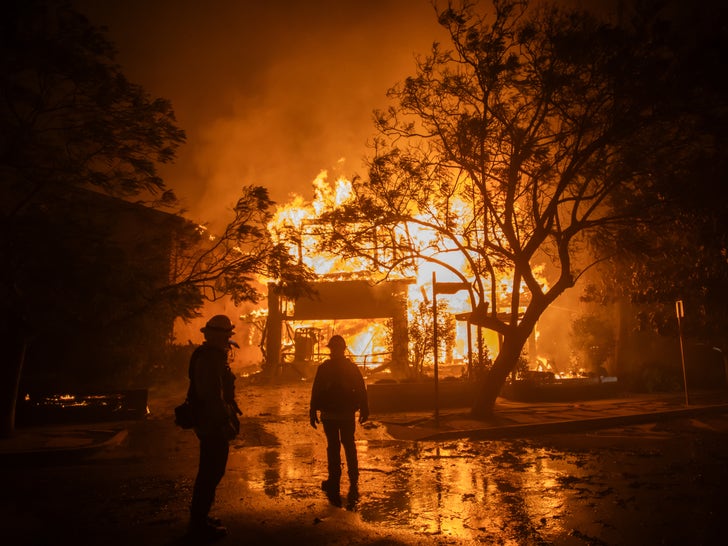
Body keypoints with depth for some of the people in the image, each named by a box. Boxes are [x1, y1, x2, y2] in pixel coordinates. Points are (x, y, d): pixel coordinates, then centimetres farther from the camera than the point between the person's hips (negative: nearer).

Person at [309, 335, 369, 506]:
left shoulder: (324, 368, -8)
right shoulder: (352, 367, -2)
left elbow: (316, 392, -6)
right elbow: (361, 391, 0)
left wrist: (313, 412, 1)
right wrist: (364, 410, 7)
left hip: (329, 415, -2)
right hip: (348, 414, 2)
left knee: (333, 448, 6)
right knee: (349, 446, 14)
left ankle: (334, 485, 10)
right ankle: (353, 485, 15)